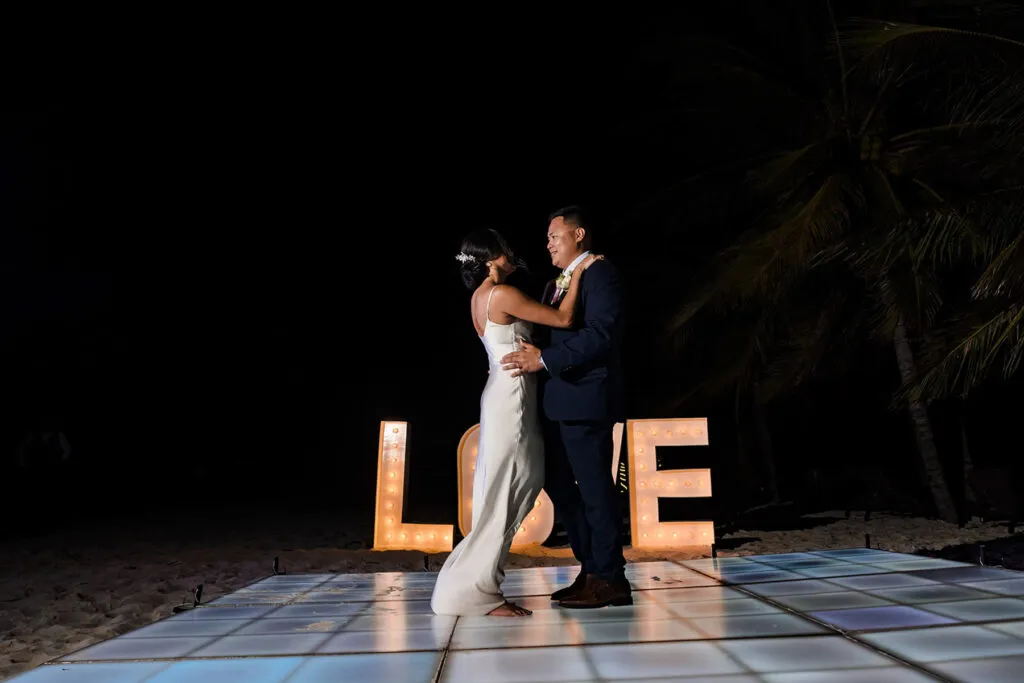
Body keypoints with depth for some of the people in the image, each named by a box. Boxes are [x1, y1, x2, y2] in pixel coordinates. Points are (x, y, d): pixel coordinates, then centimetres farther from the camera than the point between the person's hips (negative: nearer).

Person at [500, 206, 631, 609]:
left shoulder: (599, 273, -8)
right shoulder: (559, 284, 21)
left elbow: (602, 333, -20)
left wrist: (544, 360, -23)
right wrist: (526, 358, 4)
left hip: (587, 399, -10)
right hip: (563, 401, 10)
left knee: (594, 487, -2)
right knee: (557, 480, 14)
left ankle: (609, 579, 12)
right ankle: (593, 568, 25)